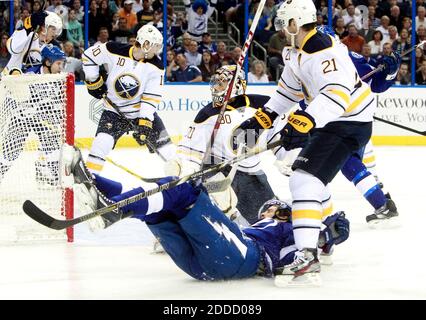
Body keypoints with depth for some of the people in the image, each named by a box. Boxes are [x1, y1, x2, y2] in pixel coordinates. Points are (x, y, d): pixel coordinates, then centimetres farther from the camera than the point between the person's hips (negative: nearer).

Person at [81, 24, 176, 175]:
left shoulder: (155, 66, -11)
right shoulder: (114, 51, -17)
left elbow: (152, 96, -13)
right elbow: (89, 55, -3)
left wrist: (145, 122, -22)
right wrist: (94, 81, -2)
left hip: (144, 112, 2)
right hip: (114, 110, -2)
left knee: (167, 149, -1)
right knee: (102, 143, -20)